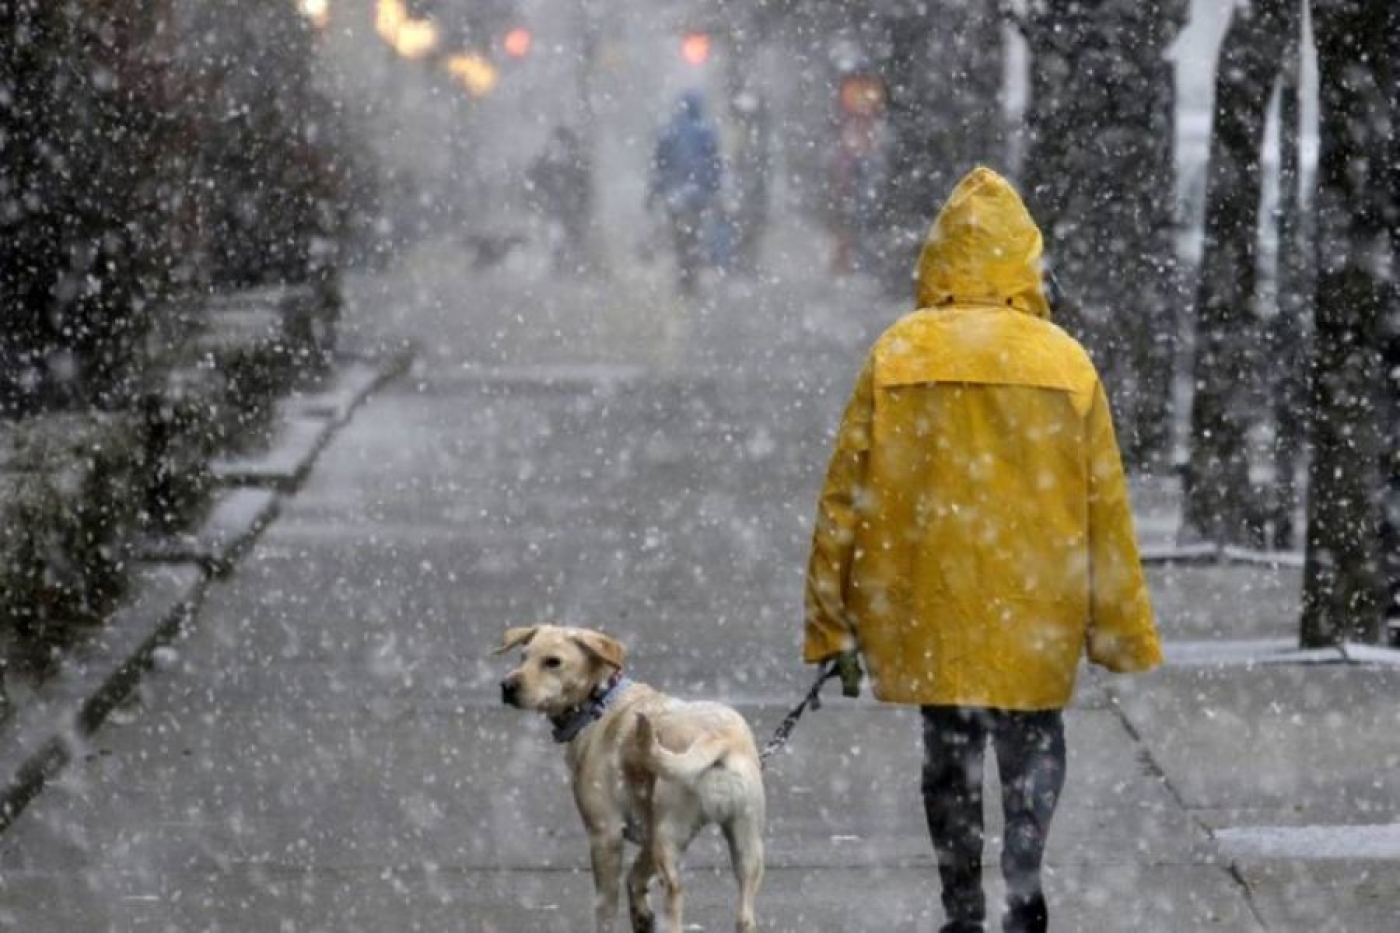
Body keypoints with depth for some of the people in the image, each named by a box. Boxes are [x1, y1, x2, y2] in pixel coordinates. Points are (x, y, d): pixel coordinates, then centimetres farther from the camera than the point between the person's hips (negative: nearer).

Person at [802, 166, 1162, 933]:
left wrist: (833, 621, 5)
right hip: (1036, 609, 0)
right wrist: (1121, 628, 10)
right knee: (1033, 747, 13)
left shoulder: (896, 356, -5)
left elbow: (846, 492, -3)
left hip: (927, 605, 0)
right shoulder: (1065, 363, -3)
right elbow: (1104, 509, 1)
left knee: (948, 754, 14)